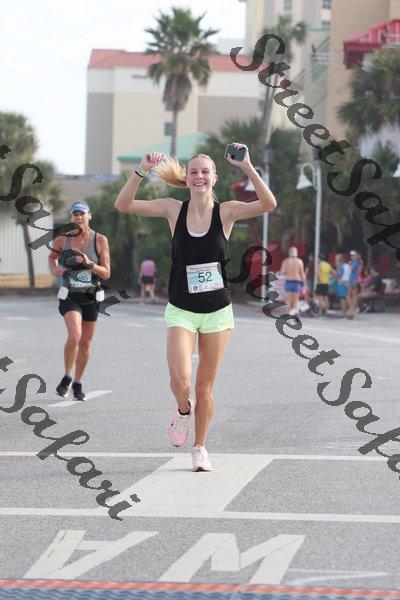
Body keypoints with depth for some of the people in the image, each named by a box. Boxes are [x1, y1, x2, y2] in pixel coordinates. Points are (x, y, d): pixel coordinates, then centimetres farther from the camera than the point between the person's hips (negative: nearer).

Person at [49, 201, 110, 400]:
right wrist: (55, 270, 0)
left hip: (91, 298, 2)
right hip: (70, 296, -2)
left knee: (85, 344, 8)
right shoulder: (62, 240, -1)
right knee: (74, 335, -23)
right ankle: (67, 376, -5)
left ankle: (77, 382, 26)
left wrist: (90, 264, -19)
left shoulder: (100, 240, -2)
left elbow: (106, 273, -2)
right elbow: (52, 257, 21)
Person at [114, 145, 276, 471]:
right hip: (181, 311, 0)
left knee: (205, 388, 7)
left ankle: (200, 448, 27)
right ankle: (183, 410, 18)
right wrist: (141, 172, -23)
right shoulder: (173, 210, -3)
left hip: (218, 312, 0)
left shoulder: (226, 212, -6)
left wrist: (247, 168, -31)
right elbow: (123, 204, -10)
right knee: (180, 380, -17)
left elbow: (268, 204, -22)